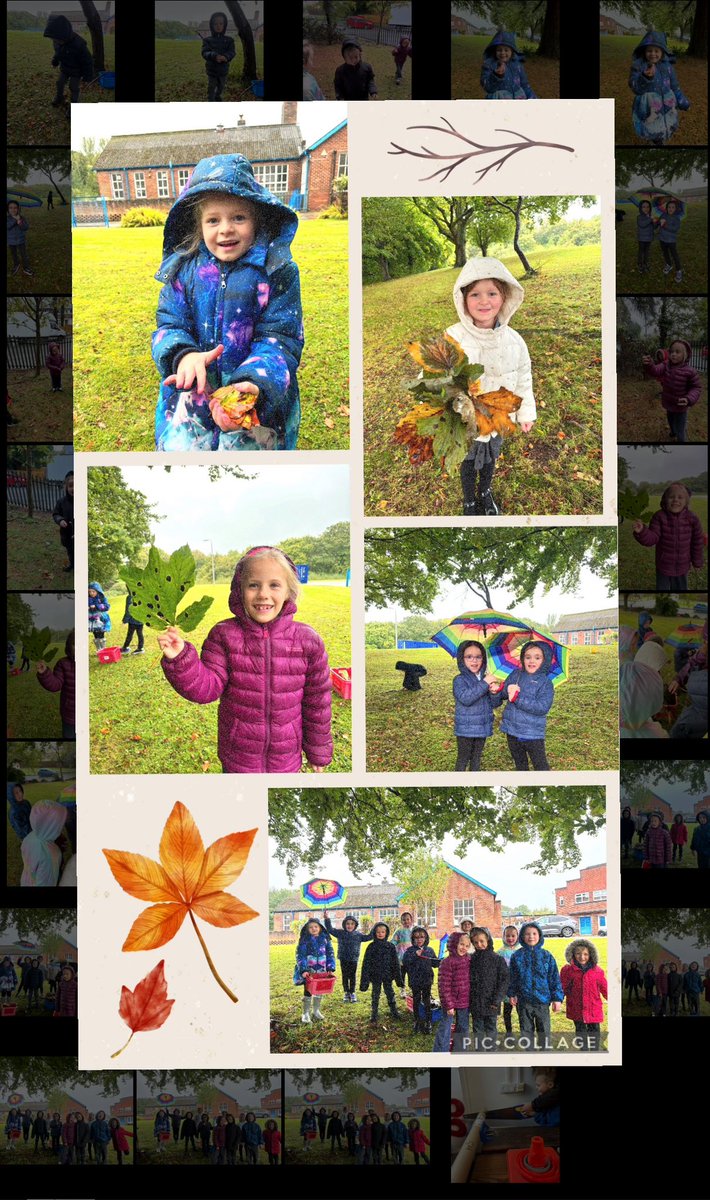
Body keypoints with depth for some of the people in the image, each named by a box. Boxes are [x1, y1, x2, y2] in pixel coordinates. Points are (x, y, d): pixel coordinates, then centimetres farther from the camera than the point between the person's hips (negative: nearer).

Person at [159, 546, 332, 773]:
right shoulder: (224, 635, -9)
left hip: (286, 761, 0)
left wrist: (318, 751, 7)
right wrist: (179, 659, -29)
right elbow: (206, 688, -13)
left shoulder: (307, 641, -9)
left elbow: (317, 701, 0)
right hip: (237, 759, 0)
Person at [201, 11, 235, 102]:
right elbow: (204, 53, -18)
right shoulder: (207, 40, -6)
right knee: (211, 89, 2)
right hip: (211, 70, -3)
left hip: (223, 70, 3)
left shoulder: (229, 40, -1)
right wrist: (214, 56, -40)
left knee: (220, 88, 22)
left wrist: (225, 57, -37)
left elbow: (232, 52, -13)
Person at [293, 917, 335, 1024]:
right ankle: (306, 1014, 12)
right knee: (308, 992, 0)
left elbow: (330, 954, 5)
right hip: (308, 971, -3)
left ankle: (316, 1011, 30)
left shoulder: (325, 939, 2)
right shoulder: (304, 940, -8)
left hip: (321, 971, 3)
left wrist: (331, 968, -4)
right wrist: (303, 970, -22)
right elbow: (300, 955, -12)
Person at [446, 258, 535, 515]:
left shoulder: (513, 340, -13)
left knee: (490, 457, 27)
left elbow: (523, 378, 1)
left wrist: (526, 413, 9)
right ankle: (469, 501, 46)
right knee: (468, 461, 21)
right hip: (464, 420, -3)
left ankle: (485, 492, 55)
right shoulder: (452, 339, -25)